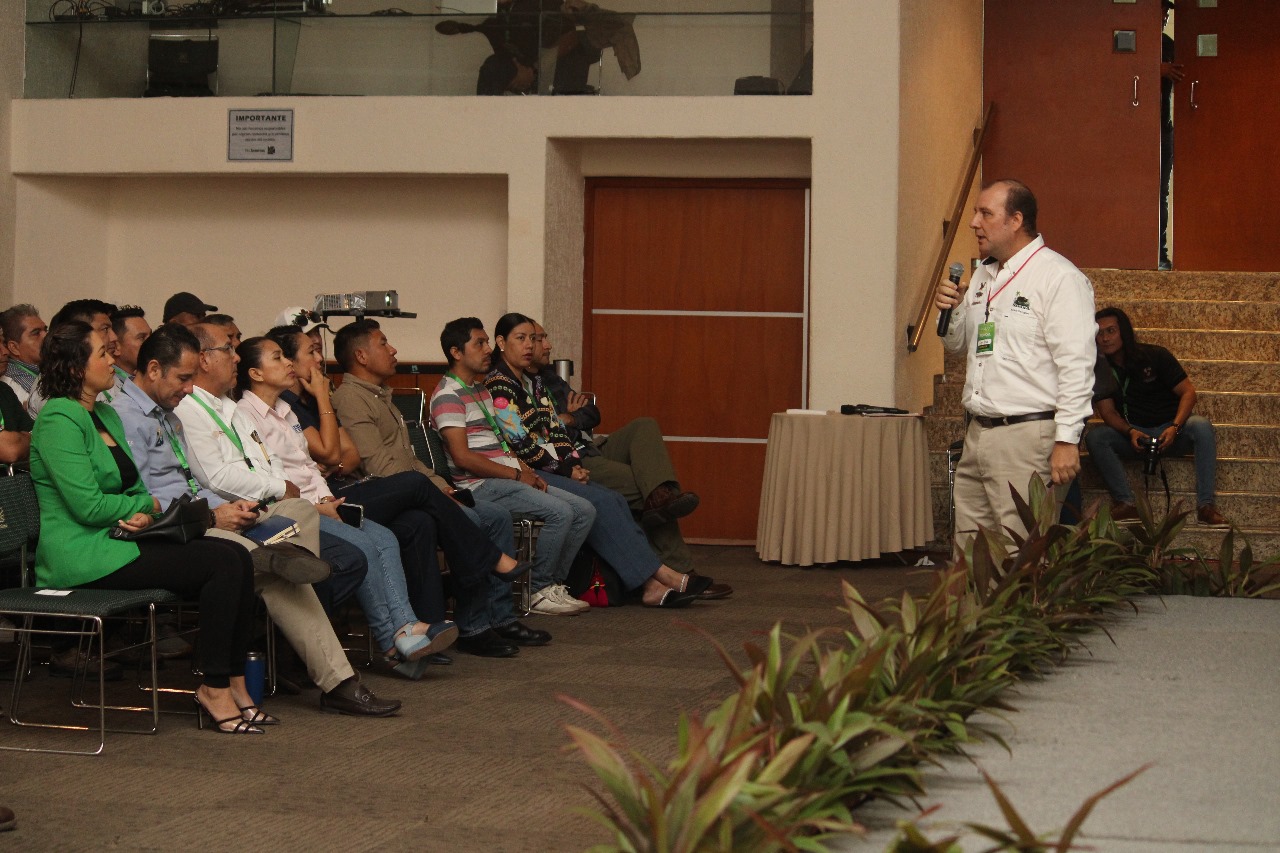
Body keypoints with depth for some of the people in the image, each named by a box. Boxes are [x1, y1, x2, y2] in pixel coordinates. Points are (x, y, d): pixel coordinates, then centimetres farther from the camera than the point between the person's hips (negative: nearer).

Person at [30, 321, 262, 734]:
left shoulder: (105, 415, 18)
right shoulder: (59, 419, -13)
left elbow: (134, 487, 20)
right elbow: (89, 506, -18)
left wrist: (144, 513, -4)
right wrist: (148, 504, -3)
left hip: (116, 540, 9)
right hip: (82, 555, -9)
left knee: (238, 558, -10)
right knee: (223, 563, -19)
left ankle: (233, 683, -6)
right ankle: (214, 688, -10)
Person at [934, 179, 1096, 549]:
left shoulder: (1059, 278, -10)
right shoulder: (984, 275, 18)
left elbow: (1076, 366, -15)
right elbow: (958, 344, 28)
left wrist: (1066, 440, -20)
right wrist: (950, 311, 6)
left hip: (1029, 435, -9)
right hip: (978, 433, 9)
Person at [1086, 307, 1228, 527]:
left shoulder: (1156, 356, -6)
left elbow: (1188, 392, -8)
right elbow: (1107, 411, -3)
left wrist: (1174, 427, -25)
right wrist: (1130, 432, -24)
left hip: (1170, 432, -2)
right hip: (1133, 435, 2)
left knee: (1201, 425, -33)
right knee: (1094, 437, -26)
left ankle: (1205, 505, -34)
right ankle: (1125, 503, -30)